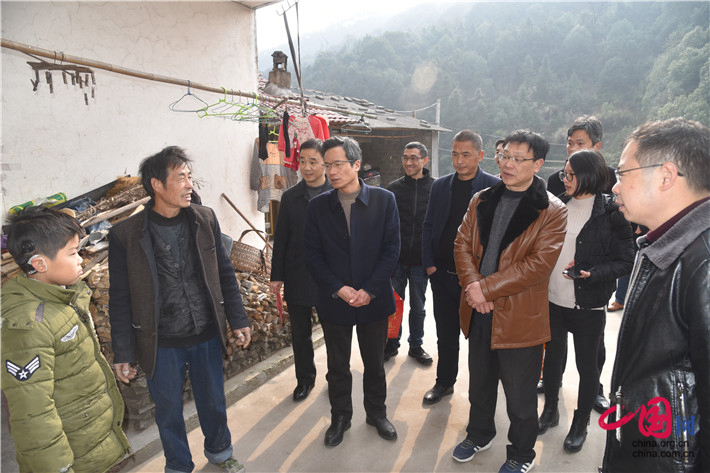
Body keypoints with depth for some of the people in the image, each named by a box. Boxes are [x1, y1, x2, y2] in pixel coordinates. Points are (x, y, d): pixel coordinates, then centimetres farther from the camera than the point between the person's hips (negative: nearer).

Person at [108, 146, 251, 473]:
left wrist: (238, 319, 4)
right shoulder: (125, 235, -13)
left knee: (213, 402, 21)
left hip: (207, 337, 3)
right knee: (169, 412, 18)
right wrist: (123, 354, -3)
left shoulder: (205, 219, -5)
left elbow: (224, 272, 3)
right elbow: (120, 300, -5)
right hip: (161, 346, -2)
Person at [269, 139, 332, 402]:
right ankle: (305, 379, 34)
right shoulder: (290, 198, 3)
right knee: (300, 333, 14)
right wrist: (277, 276, 3)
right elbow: (281, 239, 5)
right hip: (297, 277, 3)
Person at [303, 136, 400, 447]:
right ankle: (340, 417, 38)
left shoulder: (384, 200, -6)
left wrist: (369, 290, -14)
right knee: (337, 366, 16)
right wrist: (338, 289, -13)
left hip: (374, 300, 0)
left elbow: (391, 248, -7)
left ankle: (377, 413, 40)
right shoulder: (318, 205, -2)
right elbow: (312, 253, -3)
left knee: (375, 363, 17)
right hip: (333, 301, 1)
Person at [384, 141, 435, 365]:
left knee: (418, 306, 13)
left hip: (420, 260, -1)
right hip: (396, 259, 1)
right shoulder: (393, 188, 2)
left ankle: (416, 345, 30)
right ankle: (392, 343, 28)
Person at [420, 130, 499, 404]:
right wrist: (429, 264, 1)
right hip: (443, 274, 4)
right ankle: (444, 382, 34)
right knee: (446, 333, 16)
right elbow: (428, 226, 9)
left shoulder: (494, 187, -7)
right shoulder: (440, 186, 6)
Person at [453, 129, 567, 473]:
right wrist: (471, 283, -14)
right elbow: (462, 244, 4)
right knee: (479, 383, 24)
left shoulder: (552, 211, -9)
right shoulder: (481, 201, 7)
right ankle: (479, 434, 47)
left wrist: (486, 288, -21)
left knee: (520, 396, 12)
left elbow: (539, 264, -18)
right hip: (478, 312, 5)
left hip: (520, 316, -5)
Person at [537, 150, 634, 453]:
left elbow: (626, 261, -9)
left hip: (587, 306, -4)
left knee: (586, 364, 12)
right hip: (552, 300, 4)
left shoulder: (611, 212, -10)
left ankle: (580, 424, 32)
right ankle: (550, 411, 38)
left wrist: (592, 274, -24)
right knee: (552, 357, 17)